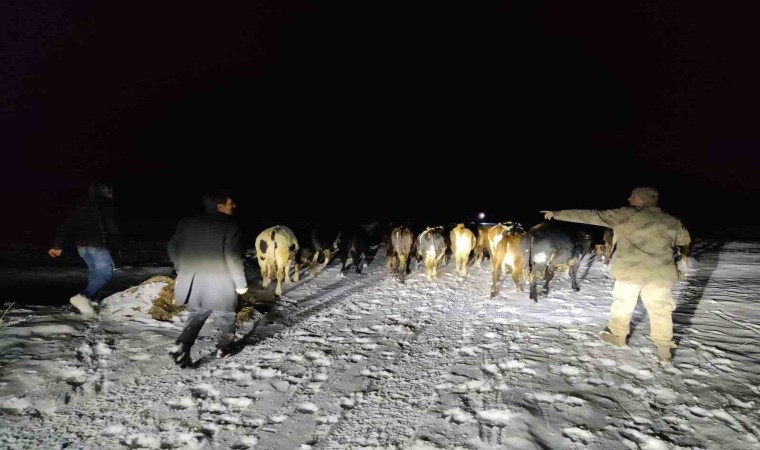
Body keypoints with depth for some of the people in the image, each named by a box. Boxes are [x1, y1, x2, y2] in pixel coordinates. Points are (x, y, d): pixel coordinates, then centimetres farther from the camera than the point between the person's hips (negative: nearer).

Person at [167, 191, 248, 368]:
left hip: (193, 281, 5)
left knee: (197, 316, 20)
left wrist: (182, 270, 22)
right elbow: (233, 257, -18)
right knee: (227, 315, 19)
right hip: (220, 284, -4)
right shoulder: (229, 225, -14)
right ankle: (224, 347, 32)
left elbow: (172, 247, 10)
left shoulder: (187, 222, 4)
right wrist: (240, 282, -9)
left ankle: (181, 346, 1)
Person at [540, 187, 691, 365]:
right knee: (660, 309, 12)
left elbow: (591, 216, -12)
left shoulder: (627, 214, -10)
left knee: (622, 303, 16)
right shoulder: (670, 220, 6)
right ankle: (664, 349, 16)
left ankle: (617, 335, 32)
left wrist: (557, 213, -10)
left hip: (630, 270, -3)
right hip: (660, 273, 4)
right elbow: (685, 240, 22)